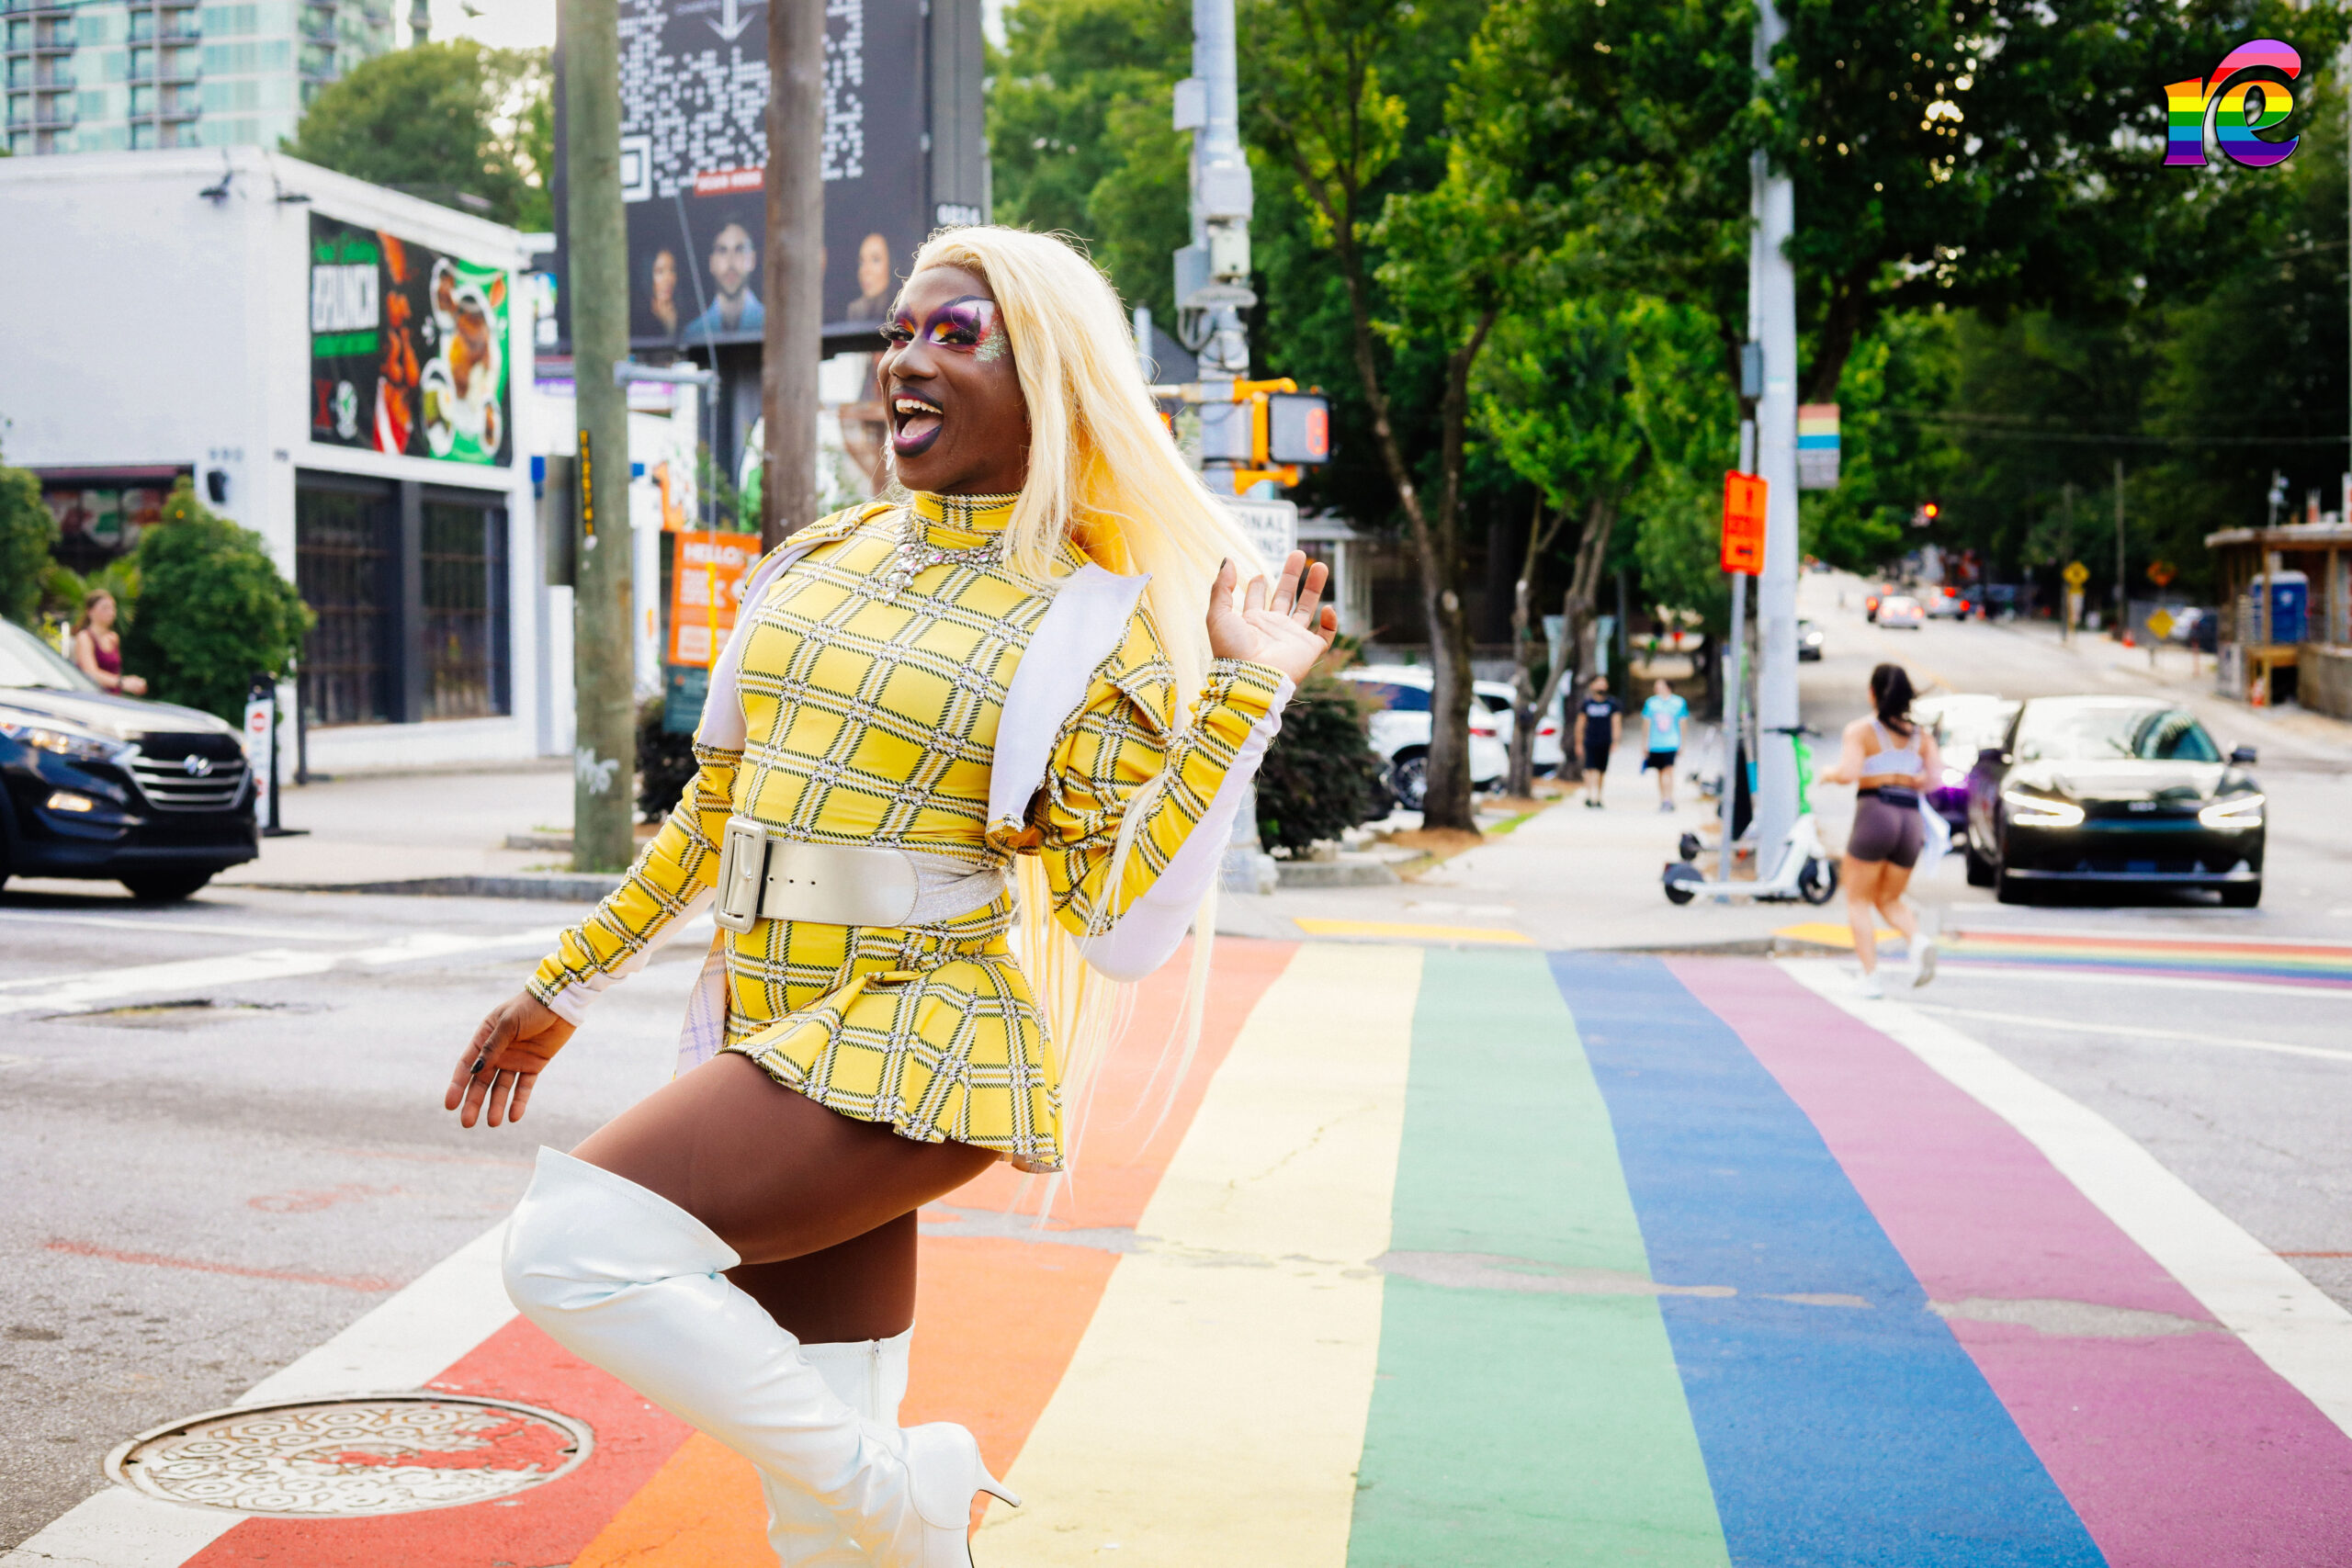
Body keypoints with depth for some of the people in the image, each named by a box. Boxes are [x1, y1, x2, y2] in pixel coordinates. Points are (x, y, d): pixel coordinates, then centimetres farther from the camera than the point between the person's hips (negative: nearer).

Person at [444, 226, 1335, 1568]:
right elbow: (715, 812, 18)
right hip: (770, 1038, 6)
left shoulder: (1091, 623, -6)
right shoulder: (820, 563, 10)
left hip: (916, 1043, -6)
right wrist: (563, 989, 20)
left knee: (572, 1249, -23)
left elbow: (1124, 932, -13)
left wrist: (1241, 700, -17)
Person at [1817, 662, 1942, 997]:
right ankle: (1918, 940, -11)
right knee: (1889, 899, 19)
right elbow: (1936, 776, 3)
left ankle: (1871, 976, -4)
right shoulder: (1921, 734, 12)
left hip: (1875, 812, -4)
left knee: (1859, 901, 8)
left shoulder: (1860, 730, -1)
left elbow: (1848, 773, -14)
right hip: (1910, 818, 4)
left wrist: (1827, 774, 6)